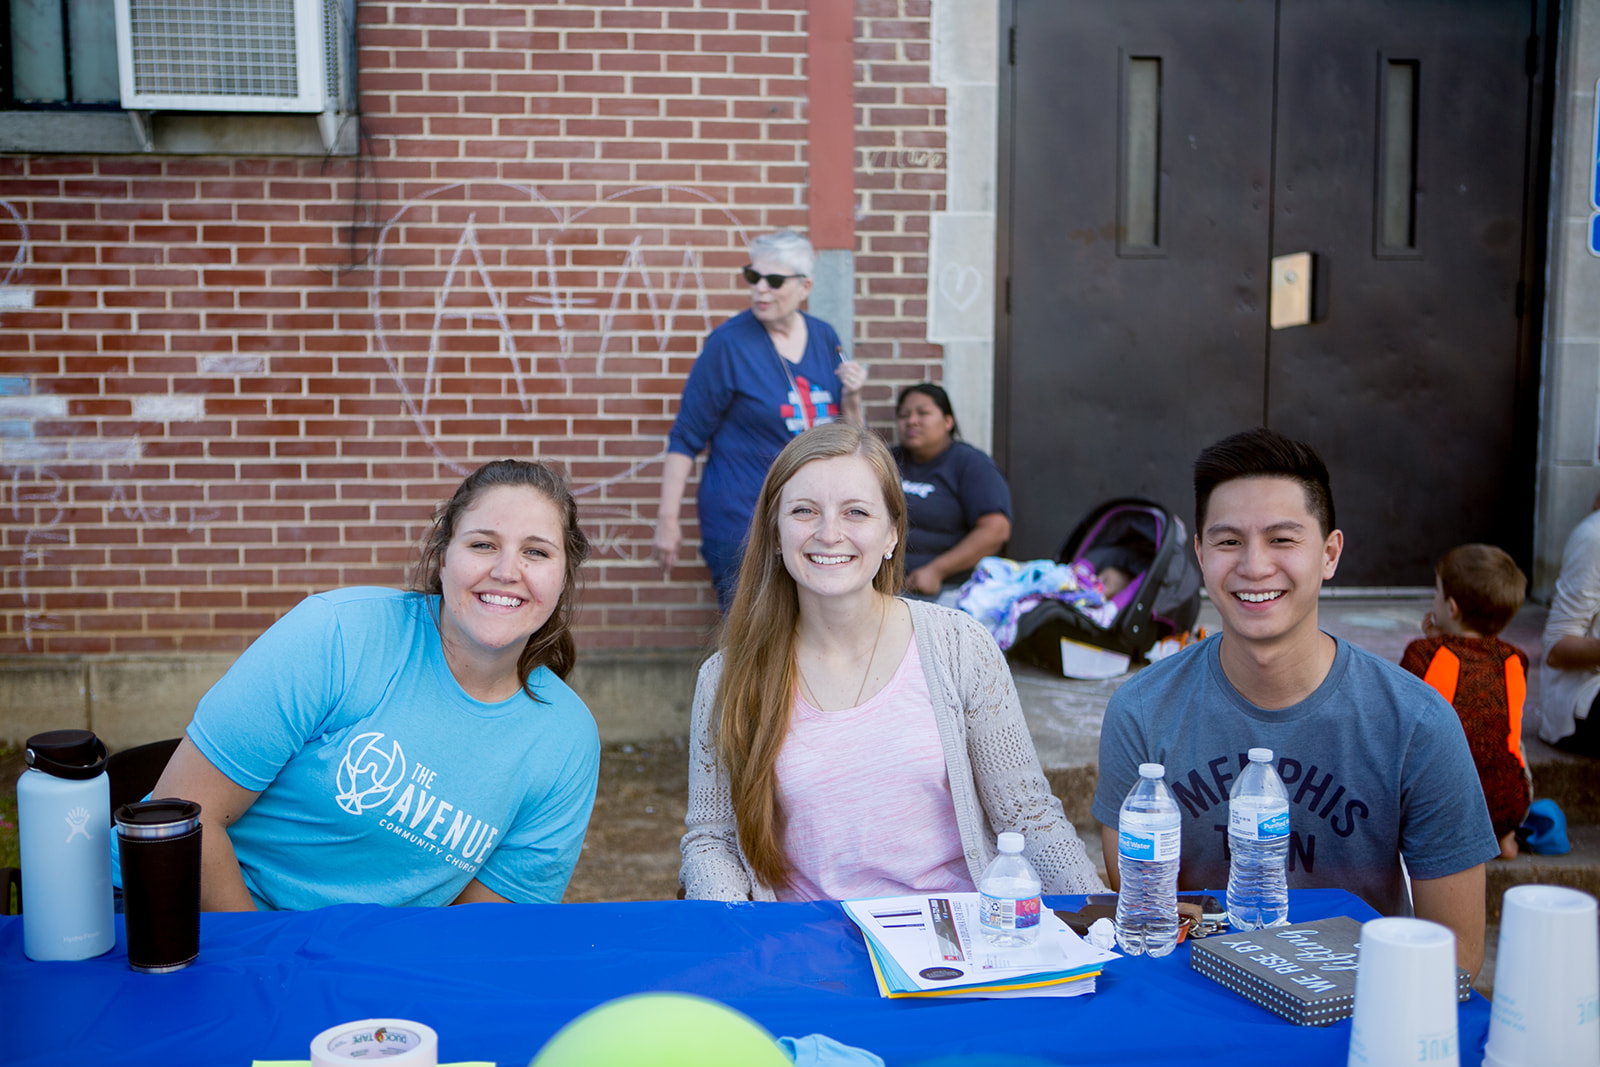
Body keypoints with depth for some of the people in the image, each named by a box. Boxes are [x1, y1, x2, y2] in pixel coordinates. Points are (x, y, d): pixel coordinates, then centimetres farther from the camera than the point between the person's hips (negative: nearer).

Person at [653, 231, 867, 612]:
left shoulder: (825, 338, 6)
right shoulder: (729, 342, -7)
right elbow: (686, 438, -6)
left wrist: (852, 398, -7)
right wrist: (667, 518, -10)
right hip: (742, 522, -5)